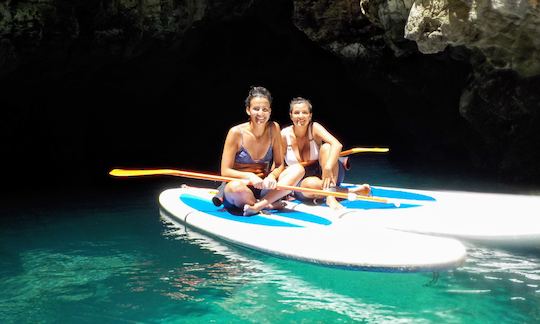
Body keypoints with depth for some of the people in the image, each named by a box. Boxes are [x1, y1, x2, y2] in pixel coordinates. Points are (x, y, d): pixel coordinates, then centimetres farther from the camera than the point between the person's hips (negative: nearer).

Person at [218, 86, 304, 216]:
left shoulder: (274, 129, 0)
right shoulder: (236, 132, -10)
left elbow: (279, 165, 2)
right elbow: (225, 171, -11)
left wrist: (272, 176, -21)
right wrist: (250, 176, -27)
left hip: (263, 187, 4)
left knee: (297, 171, -18)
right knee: (236, 186, -39)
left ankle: (257, 206, -27)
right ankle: (270, 205, -12)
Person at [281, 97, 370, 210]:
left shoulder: (314, 128, -11)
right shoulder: (285, 135, -8)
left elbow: (337, 145, -28)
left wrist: (327, 168, -41)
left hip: (326, 174, 1)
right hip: (301, 183, -1)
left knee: (326, 147, -27)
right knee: (311, 184, -39)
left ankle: (330, 196, -36)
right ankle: (351, 191, -21)